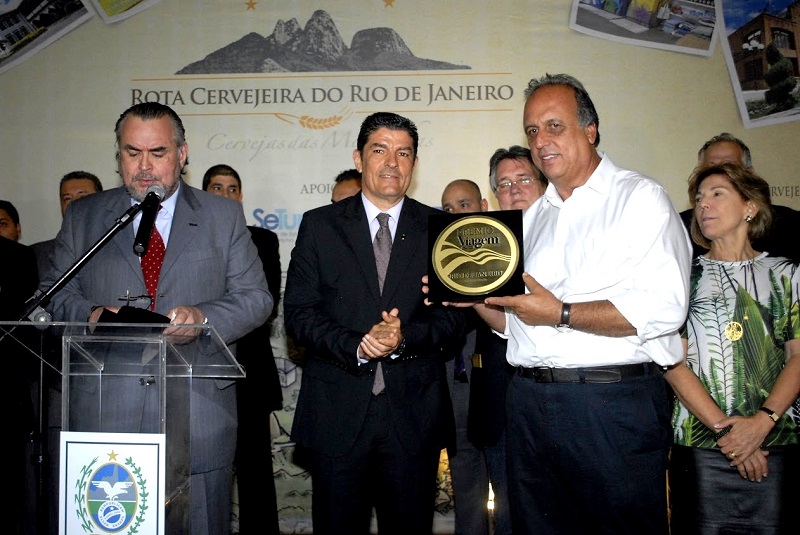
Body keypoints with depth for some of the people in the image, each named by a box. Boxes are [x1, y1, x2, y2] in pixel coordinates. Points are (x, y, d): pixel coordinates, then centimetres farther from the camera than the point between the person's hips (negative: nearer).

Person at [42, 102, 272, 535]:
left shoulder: (224, 216, 7)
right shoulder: (82, 216, 12)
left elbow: (256, 297, 3)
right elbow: (57, 292, 11)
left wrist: (204, 317, -17)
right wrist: (90, 314, -12)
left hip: (199, 414, -1)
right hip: (107, 414, 1)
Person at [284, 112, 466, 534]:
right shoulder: (319, 225, 4)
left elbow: (454, 316, 1)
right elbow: (298, 313, -2)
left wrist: (404, 337, -17)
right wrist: (355, 345, -17)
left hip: (414, 414, 1)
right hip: (336, 412, 0)